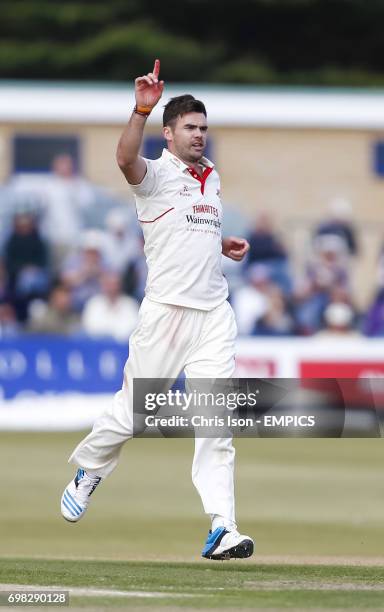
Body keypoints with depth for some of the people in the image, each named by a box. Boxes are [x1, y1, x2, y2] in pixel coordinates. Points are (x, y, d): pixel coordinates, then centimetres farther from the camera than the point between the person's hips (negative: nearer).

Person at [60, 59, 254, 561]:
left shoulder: (212, 177, 16)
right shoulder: (156, 173, -6)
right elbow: (126, 159, -31)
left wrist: (222, 245, 13)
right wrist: (142, 110, -45)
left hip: (214, 311, 5)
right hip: (167, 309, -5)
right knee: (133, 410, 3)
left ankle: (222, 528, -10)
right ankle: (88, 471, 33)